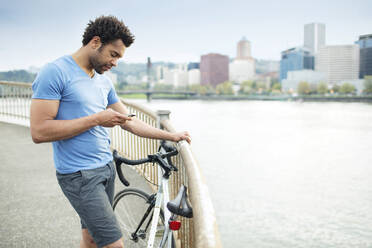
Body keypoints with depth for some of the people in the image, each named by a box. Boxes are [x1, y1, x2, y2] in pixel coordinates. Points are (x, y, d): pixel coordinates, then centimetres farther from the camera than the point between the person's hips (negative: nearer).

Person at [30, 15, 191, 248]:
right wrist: (96, 119, -17)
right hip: (80, 175, -7)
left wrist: (170, 136, 13)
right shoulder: (55, 72, -13)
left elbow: (129, 122, 16)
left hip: (106, 167, 8)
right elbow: (39, 131, -19)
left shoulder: (104, 81, 11)